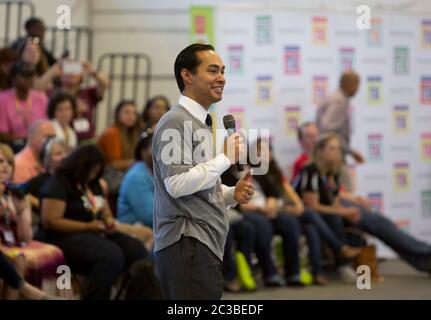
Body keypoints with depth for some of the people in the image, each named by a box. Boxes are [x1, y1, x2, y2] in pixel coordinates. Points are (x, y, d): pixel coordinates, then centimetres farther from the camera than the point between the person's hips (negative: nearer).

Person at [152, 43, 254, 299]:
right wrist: (226, 158, -11)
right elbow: (177, 183, -19)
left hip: (206, 248, 10)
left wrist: (233, 194, 9)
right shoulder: (177, 122, -8)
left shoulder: (202, 123, 21)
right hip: (187, 247, -10)